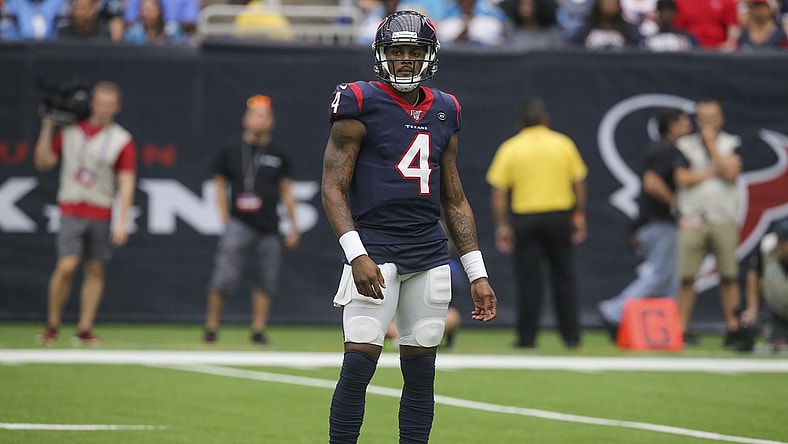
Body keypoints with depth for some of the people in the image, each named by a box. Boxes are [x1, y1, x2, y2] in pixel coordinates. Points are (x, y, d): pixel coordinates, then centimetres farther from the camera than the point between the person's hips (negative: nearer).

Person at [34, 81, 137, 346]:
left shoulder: (122, 140, 1)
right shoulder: (69, 132, 6)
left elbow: (127, 182, -4)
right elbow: (43, 162, 9)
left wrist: (122, 221, -12)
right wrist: (47, 129, -1)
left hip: (101, 214, 1)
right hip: (71, 211, -1)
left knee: (95, 271, 1)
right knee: (66, 266, -12)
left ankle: (85, 329, 6)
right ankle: (52, 325, 1)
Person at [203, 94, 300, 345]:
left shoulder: (279, 155, 10)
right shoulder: (230, 151, 6)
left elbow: (287, 191, 14)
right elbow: (220, 186, 10)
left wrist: (293, 226, 9)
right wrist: (226, 221, 1)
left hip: (269, 229, 2)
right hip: (239, 224, -2)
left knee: (266, 282, 2)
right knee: (224, 278, -12)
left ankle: (258, 331, 10)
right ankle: (211, 328, -4)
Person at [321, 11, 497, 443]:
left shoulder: (443, 112, 13)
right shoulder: (360, 104, -3)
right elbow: (333, 188, -7)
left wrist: (476, 274, 15)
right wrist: (356, 254, -19)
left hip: (430, 254, 5)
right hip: (375, 248, -5)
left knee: (421, 374, 5)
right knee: (358, 364, -13)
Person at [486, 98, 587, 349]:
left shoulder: (510, 149, 0)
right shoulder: (563, 144, 3)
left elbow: (498, 191, -5)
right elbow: (579, 182, 3)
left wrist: (502, 226, -2)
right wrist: (579, 215, 10)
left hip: (526, 219, -1)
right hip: (559, 215, 2)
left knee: (528, 279, 2)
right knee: (563, 277, 10)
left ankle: (527, 337, 3)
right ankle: (571, 336, 11)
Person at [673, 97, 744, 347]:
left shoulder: (731, 144, 9)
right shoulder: (686, 146, 9)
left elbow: (731, 172, -8)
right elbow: (682, 178, -3)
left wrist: (712, 144, -4)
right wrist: (714, 171, -3)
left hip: (724, 221, 0)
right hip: (693, 221, 0)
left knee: (729, 276, -2)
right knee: (687, 277, -5)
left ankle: (733, 328, 1)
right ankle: (682, 331, -4)